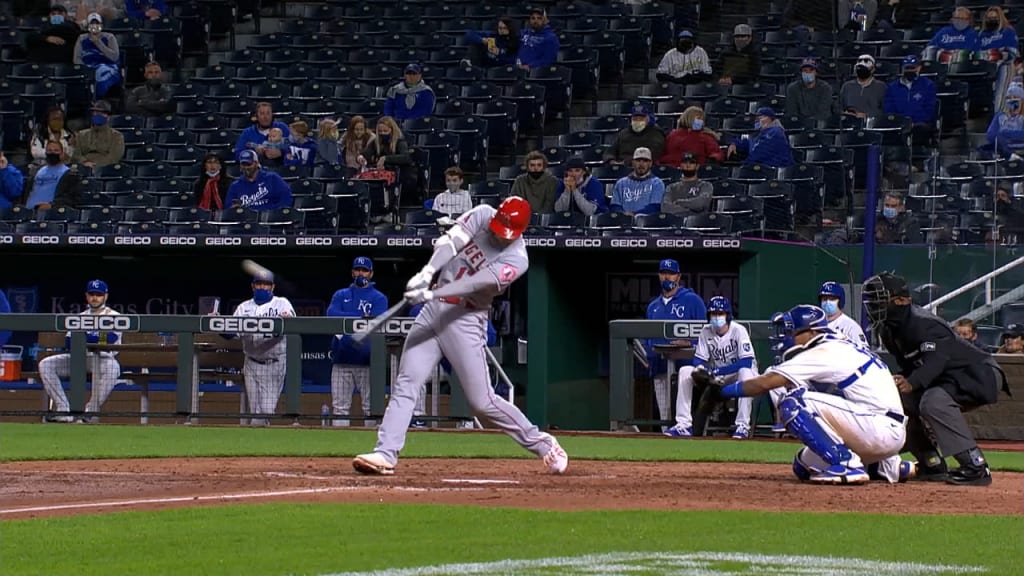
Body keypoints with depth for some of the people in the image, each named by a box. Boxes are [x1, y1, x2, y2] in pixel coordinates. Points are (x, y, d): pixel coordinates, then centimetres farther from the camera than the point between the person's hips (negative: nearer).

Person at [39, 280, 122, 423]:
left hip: (103, 358, -5)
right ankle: (64, 411, -21)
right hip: (78, 358, 5)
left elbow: (109, 339, -14)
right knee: (45, 364, -15)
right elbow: (68, 343, 5)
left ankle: (92, 411, -31)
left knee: (112, 367, -40)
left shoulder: (113, 316, 5)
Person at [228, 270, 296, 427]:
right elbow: (230, 332, 1)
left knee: (267, 410, -10)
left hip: (274, 365, -3)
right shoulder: (244, 307, 12)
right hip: (252, 365, 3)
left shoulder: (282, 304, 3)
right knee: (254, 410, 4)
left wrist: (287, 319, -39)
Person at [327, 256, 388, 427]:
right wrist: (361, 317, -11)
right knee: (340, 406, 0)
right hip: (342, 359, 3)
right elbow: (331, 315, -3)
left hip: (366, 360, -3)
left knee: (370, 407, -4)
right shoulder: (341, 295, 17)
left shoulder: (379, 298, 8)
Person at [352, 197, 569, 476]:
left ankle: (542, 443, 12)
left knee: (482, 401, -4)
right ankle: (386, 454, -10)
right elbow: (449, 242, -13)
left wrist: (431, 294, -36)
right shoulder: (482, 215, 0)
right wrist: (428, 272, -31)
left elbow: (475, 283, -25)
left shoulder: (516, 260, -14)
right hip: (433, 309, 5)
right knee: (406, 384, -6)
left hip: (465, 319, -5)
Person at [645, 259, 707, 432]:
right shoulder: (653, 306, 23)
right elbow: (647, 337, 24)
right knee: (664, 415, 4)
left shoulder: (692, 300, 4)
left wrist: (688, 342, -19)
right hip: (659, 368, 6)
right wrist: (647, 357, 6)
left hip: (684, 365, -6)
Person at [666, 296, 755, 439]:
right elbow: (699, 359, -1)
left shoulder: (738, 331, -19)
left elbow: (747, 362, -28)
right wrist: (700, 368, -28)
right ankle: (684, 425, -14)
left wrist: (716, 371, -33)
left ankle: (742, 426, -38)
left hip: (737, 374, -5)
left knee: (745, 372, -39)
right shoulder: (706, 331, -4)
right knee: (685, 371, -11)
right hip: (717, 377, 5)